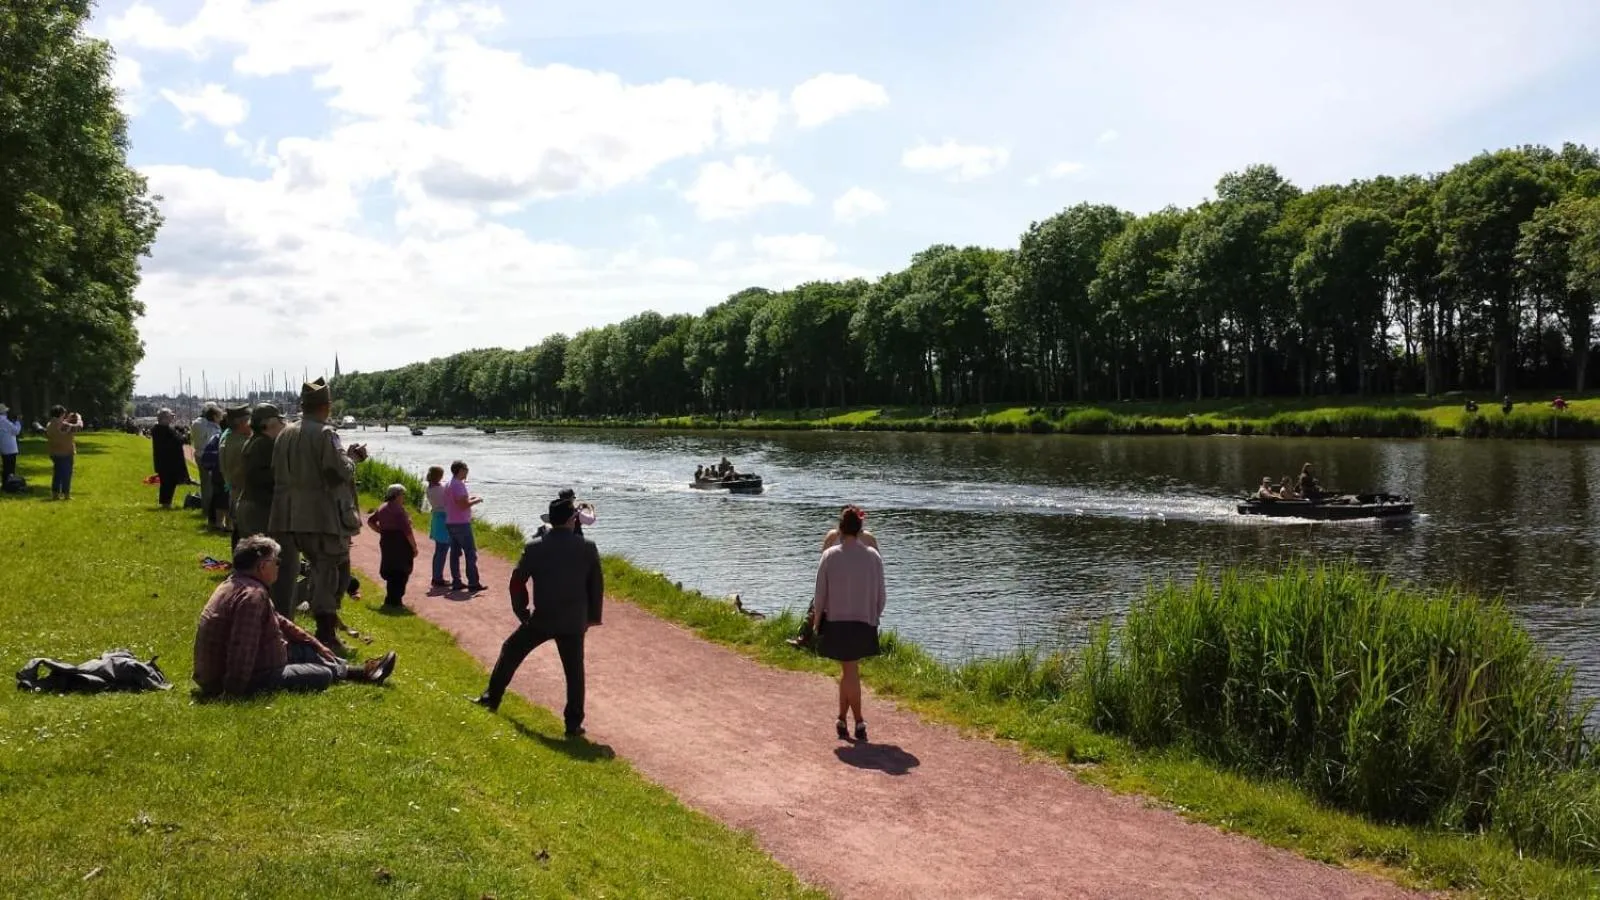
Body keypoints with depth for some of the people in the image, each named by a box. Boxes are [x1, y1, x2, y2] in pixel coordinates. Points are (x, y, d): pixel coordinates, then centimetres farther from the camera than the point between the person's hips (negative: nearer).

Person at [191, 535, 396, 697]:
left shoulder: (237, 585, 9)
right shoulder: (252, 596, -26)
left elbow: (279, 622, 18)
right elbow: (241, 650, -33)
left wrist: (317, 645, 20)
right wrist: (234, 693, -29)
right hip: (249, 679, -11)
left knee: (304, 650, 22)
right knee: (323, 675, -5)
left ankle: (359, 672, 31)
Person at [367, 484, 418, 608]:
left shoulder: (382, 508, 9)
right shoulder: (399, 509, -15)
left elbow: (370, 521, 16)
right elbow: (407, 530, -18)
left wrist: (382, 531, 11)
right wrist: (414, 547, -12)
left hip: (386, 542, 8)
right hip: (400, 543, -8)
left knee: (390, 572, 17)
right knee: (401, 573, 1)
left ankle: (389, 600, 22)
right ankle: (396, 601, 1)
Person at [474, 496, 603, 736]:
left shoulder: (534, 547, -5)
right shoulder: (587, 547, -4)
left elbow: (517, 581, 0)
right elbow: (597, 584, 1)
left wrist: (521, 611, 13)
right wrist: (593, 616, 12)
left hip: (541, 619, 0)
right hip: (574, 623, 0)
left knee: (510, 652, 22)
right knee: (574, 672, 9)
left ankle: (492, 698, 31)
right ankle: (573, 724, 9)